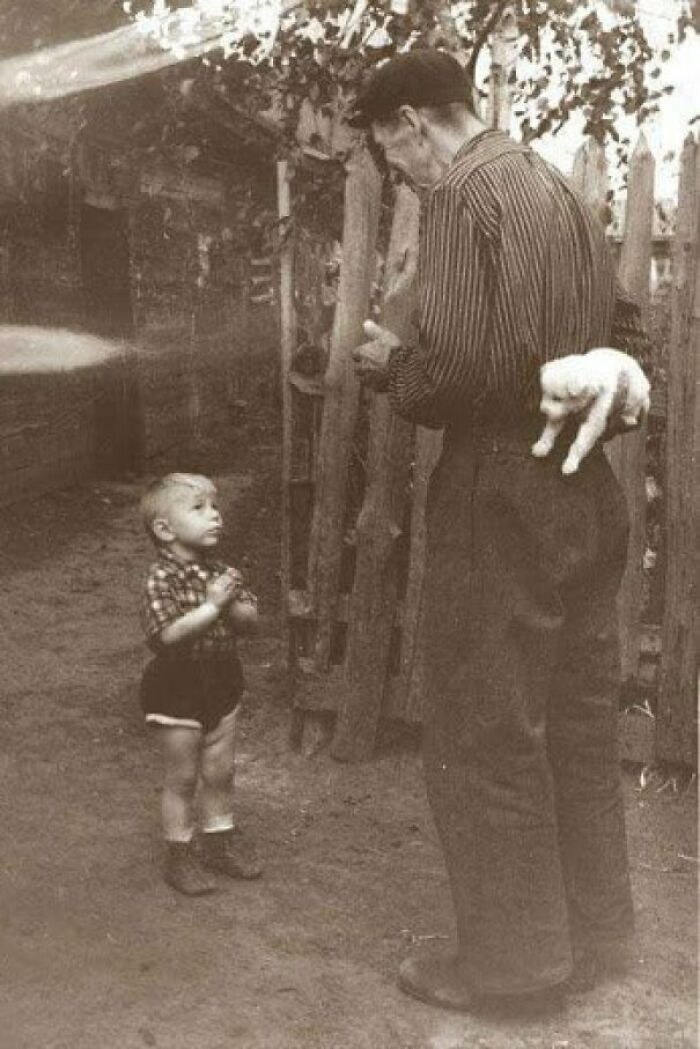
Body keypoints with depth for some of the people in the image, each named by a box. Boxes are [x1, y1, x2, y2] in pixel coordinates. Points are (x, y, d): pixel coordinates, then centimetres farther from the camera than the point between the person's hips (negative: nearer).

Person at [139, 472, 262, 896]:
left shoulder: (221, 571, 0)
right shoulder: (162, 579, -20)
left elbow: (250, 619, -1)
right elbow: (166, 634, -30)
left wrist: (233, 605, -22)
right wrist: (211, 606, -32)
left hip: (222, 682, 6)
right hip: (178, 689, -6)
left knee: (220, 772, 17)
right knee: (183, 778, 8)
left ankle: (220, 840, 35)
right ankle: (180, 854, 24)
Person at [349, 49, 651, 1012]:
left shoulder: (463, 197, -12)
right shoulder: (560, 190, 15)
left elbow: (456, 365, -23)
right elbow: (624, 334, 20)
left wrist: (390, 367, -4)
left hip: (504, 495, -9)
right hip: (585, 490, 9)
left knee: (485, 736, 4)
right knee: (579, 722, 16)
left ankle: (513, 958, 17)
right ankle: (591, 933, 30)